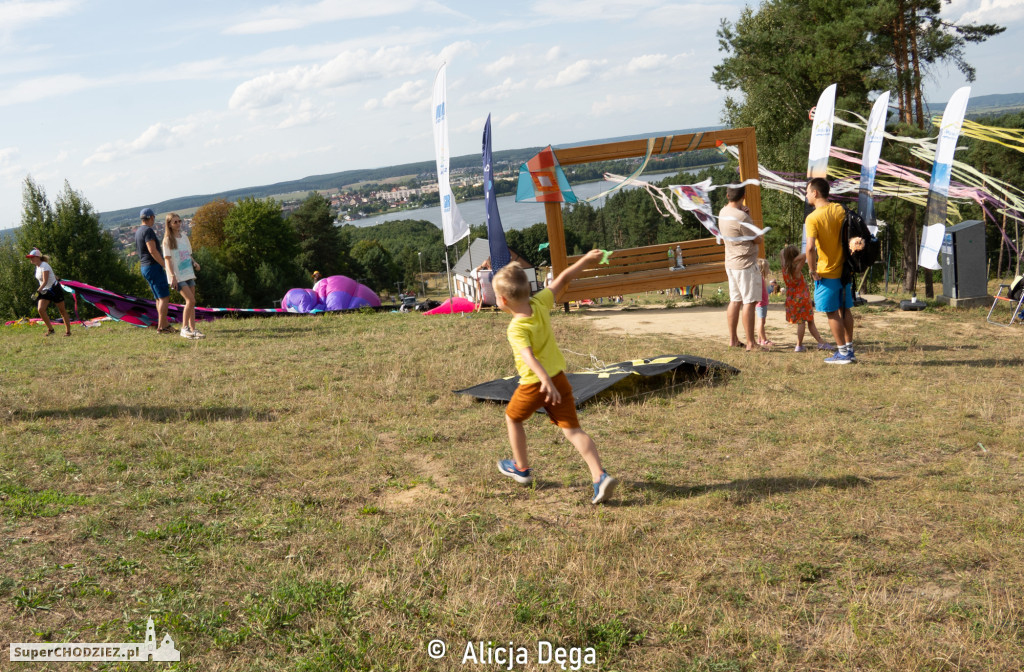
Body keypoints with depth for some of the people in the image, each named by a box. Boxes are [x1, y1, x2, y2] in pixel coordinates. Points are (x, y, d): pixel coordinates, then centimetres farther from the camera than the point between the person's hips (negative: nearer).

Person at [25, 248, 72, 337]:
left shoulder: (44, 266, -19)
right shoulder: (37, 267, 6)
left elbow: (45, 281, -27)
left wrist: (38, 291, -34)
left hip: (55, 289, -8)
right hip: (45, 291, 8)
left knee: (62, 311, 2)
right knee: (40, 309, -10)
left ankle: (68, 331, 11)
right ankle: (50, 329, 1)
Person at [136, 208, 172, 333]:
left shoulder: (138, 231, 16)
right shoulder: (148, 230, -15)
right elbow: (153, 251, -23)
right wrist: (165, 265, -20)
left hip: (145, 267, 10)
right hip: (154, 267, -10)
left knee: (159, 298, 14)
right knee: (164, 297, -9)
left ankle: (165, 325, 16)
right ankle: (161, 326, -12)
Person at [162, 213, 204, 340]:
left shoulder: (184, 236, 13)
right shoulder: (168, 240, -6)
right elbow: (167, 259, -10)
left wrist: (194, 263, 2)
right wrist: (172, 276, -20)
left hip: (189, 273, 7)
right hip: (178, 276, -7)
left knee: (191, 302, 5)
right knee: (191, 300, -16)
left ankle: (192, 329, 9)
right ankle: (184, 328, -6)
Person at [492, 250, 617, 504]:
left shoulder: (517, 330, -23)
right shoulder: (540, 303, -6)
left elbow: (529, 357, -36)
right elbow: (563, 280, 4)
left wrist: (546, 382, -49)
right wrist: (585, 260, 15)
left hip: (534, 385, -6)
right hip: (559, 377, 6)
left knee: (513, 418, 23)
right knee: (572, 429, 3)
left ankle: (521, 468, 36)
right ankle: (600, 476, -13)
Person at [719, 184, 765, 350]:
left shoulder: (723, 212, 6)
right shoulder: (741, 217, -21)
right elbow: (756, 239, -11)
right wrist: (749, 216, 1)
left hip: (731, 263, 9)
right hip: (745, 264, -9)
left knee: (735, 300, 14)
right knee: (749, 302, -6)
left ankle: (733, 339, 20)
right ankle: (751, 343, -5)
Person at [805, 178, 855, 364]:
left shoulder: (813, 218, -17)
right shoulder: (840, 209, 2)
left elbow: (810, 247, -28)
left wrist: (813, 270, -16)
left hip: (827, 273, -7)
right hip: (845, 269, 7)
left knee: (832, 313, 2)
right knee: (845, 310, 16)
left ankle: (843, 353, 7)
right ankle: (849, 349, 23)